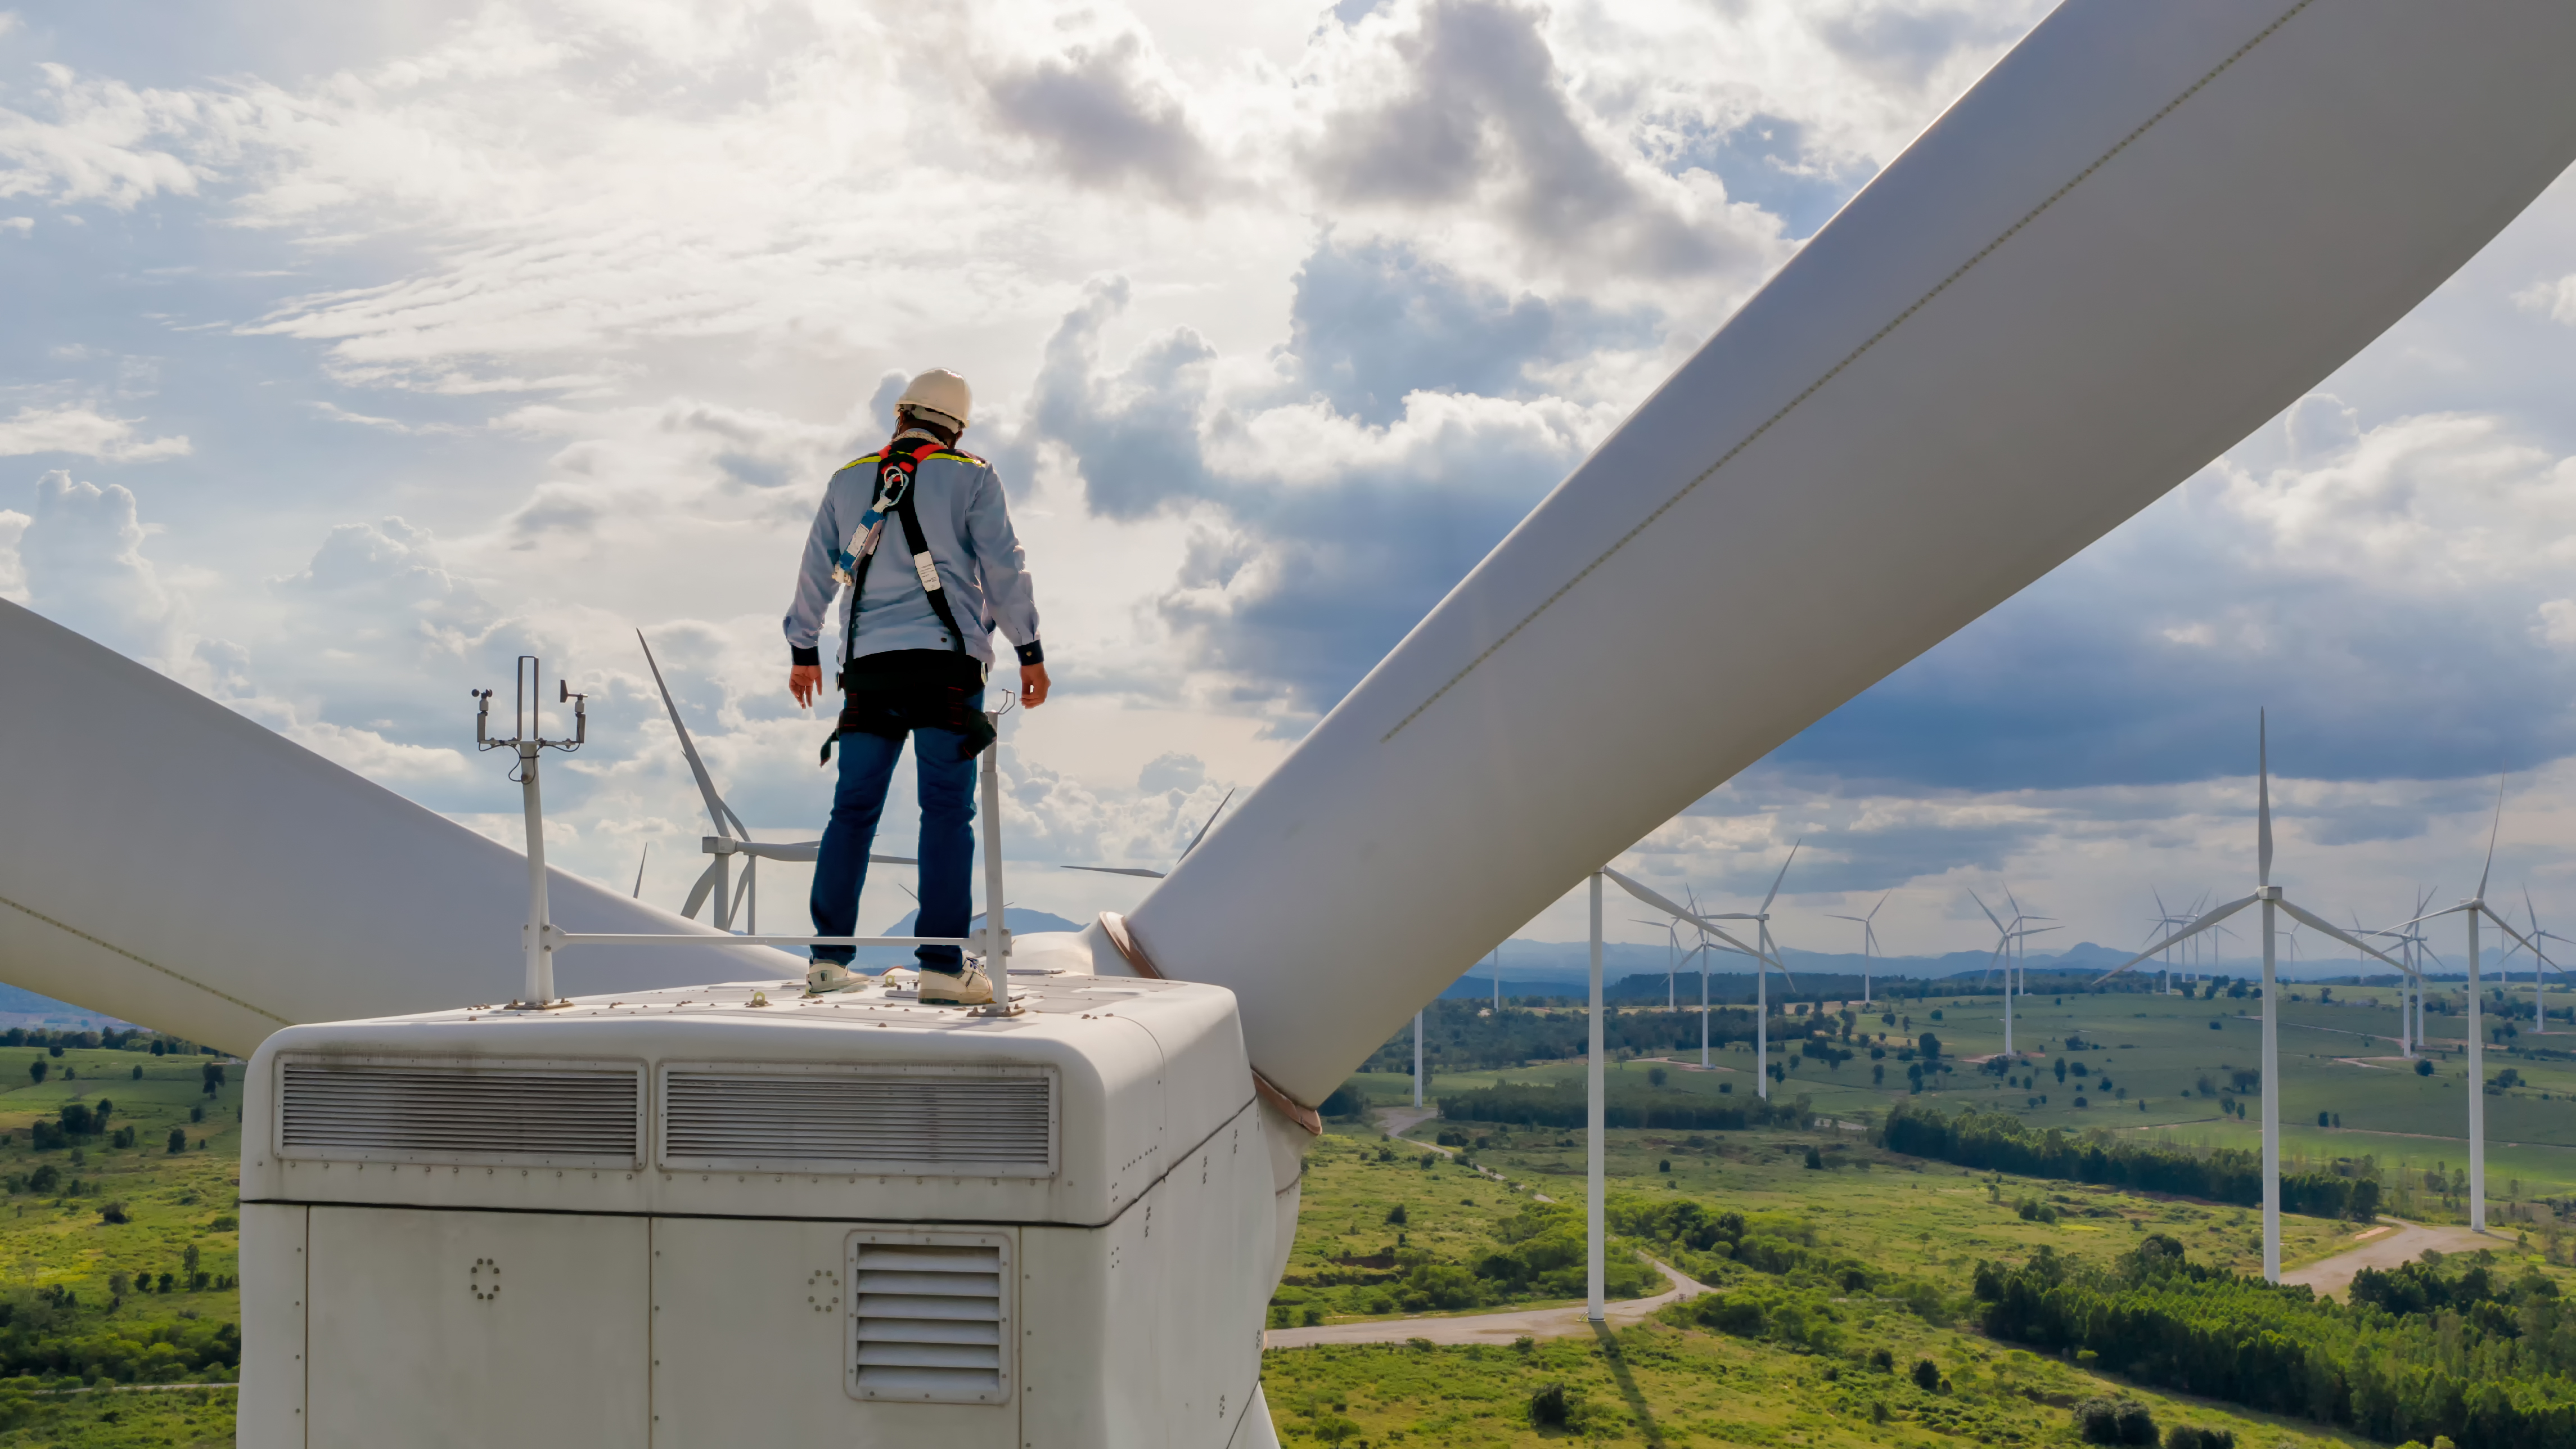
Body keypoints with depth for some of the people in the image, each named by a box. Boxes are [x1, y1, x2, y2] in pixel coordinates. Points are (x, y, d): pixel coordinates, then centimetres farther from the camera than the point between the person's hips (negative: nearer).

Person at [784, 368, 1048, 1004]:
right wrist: (1030, 653, 4)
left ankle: (828, 957, 8)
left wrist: (803, 651, 29)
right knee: (947, 812, -3)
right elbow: (1004, 569, -1)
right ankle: (942, 964, -6)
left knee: (853, 810, 9)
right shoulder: (970, 477, 3)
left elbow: (815, 570, 19)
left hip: (868, 665, 4)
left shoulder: (848, 480, 14)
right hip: (946, 664, -3)